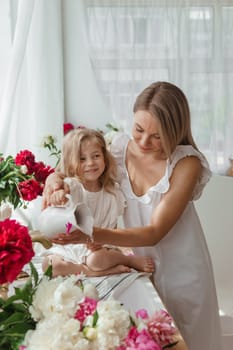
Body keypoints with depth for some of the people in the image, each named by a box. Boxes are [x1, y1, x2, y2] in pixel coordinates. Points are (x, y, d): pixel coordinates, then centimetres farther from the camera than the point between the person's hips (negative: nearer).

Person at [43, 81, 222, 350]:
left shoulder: (187, 164, -21)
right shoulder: (120, 148, -12)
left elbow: (154, 232, -25)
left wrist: (94, 234, -38)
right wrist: (55, 180, -21)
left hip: (180, 270, -3)